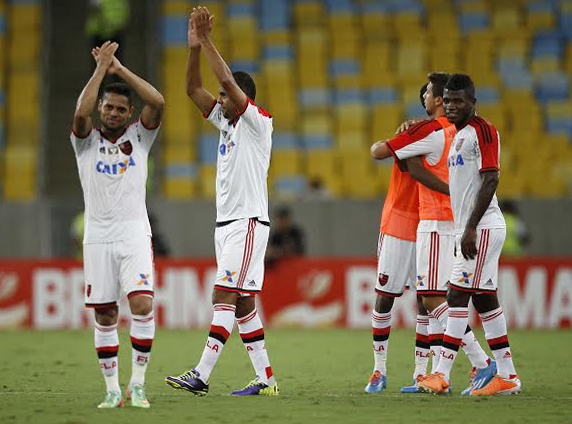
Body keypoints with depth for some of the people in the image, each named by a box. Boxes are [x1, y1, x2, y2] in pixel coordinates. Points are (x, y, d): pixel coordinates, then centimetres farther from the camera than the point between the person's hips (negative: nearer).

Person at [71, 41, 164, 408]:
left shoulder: (140, 137, 7)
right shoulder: (87, 141, 5)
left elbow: (157, 102, -9)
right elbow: (80, 114, -17)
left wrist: (119, 68, -8)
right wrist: (100, 69, -14)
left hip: (134, 233, -1)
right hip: (97, 237, 1)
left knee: (143, 303, -17)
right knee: (105, 316, 1)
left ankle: (137, 384, -9)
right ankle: (113, 389, 9)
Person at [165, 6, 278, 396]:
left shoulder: (259, 122, -7)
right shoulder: (226, 121, 16)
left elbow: (229, 80, -19)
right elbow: (194, 89, 13)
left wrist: (207, 41, -16)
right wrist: (194, 46, 1)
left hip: (249, 222, -9)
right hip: (226, 222, 9)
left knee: (225, 297, -15)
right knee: (242, 303, 6)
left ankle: (201, 375, -21)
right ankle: (265, 378, 8)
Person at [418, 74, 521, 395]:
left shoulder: (483, 130, -11)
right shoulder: (460, 134, 18)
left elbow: (490, 180, -18)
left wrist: (471, 227, -22)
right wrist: (465, 229, 19)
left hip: (482, 227, -10)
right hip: (470, 228, 10)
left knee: (458, 295, -12)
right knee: (484, 299, 8)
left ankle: (442, 374, -14)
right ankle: (508, 376, 10)